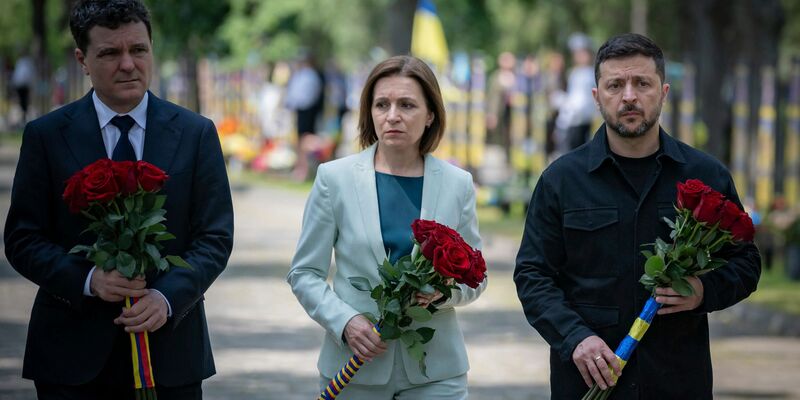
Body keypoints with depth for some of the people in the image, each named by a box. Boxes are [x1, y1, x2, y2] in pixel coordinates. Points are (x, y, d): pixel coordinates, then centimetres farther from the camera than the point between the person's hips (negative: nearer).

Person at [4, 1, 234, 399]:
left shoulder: (196, 134, 5)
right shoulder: (45, 135, 3)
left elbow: (215, 237, 1)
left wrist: (168, 298, -16)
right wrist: (88, 280, -17)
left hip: (169, 352, 1)